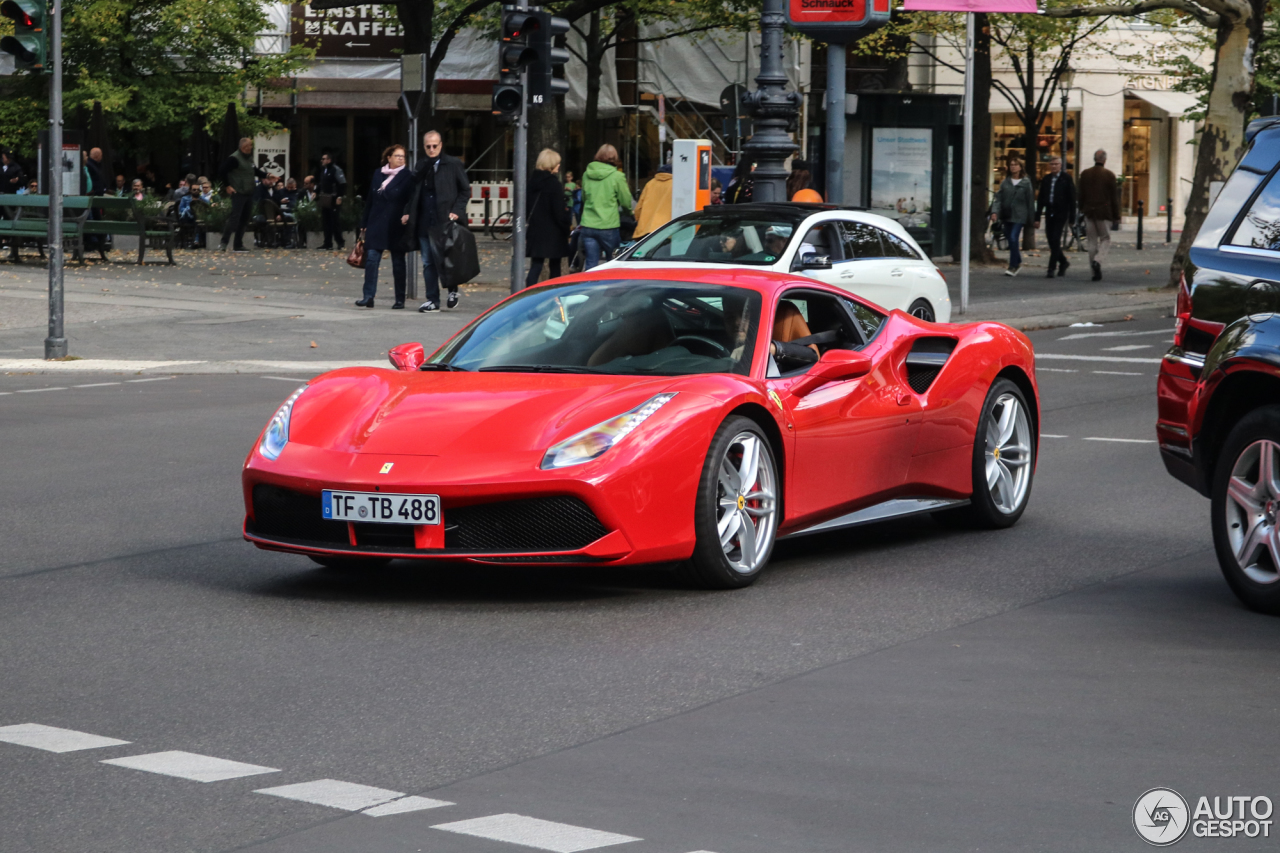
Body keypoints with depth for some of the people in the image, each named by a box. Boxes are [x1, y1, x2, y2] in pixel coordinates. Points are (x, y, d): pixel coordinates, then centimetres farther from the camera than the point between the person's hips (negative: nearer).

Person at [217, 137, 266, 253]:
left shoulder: (250, 157, 14)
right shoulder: (234, 158, -12)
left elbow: (254, 171, 29)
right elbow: (222, 172, -15)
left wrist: (266, 175, 18)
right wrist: (227, 186, -14)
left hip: (248, 194, 8)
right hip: (238, 193, -8)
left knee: (244, 219, 9)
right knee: (235, 217, -15)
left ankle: (239, 245, 15)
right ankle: (224, 242, -13)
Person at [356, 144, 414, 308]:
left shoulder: (407, 176, -1)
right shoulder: (378, 174, 9)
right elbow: (370, 200, 12)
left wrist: (407, 216, -21)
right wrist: (364, 224, 11)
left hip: (396, 226, -3)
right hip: (376, 224, 3)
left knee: (398, 263, 6)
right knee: (371, 259, -7)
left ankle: (400, 299, 13)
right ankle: (369, 297, -9)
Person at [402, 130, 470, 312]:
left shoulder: (453, 164, 0)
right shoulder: (420, 166, 14)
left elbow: (465, 191, 1)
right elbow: (414, 192, 19)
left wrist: (457, 211, -10)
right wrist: (408, 212, 6)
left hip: (445, 221, -4)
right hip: (425, 222, 4)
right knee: (428, 263, 5)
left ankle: (453, 290, 23)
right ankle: (432, 300, 10)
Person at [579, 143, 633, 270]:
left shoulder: (587, 174, 6)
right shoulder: (617, 176, -7)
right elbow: (627, 202, -1)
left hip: (587, 226, 3)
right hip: (608, 226, -3)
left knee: (591, 264, 3)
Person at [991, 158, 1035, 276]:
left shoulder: (1026, 183, 1)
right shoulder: (1005, 182, 9)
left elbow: (1030, 200, 4)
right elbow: (999, 197, 6)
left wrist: (1031, 218, 3)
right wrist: (996, 211, -8)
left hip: (1019, 216, -4)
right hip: (1006, 215, 4)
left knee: (1013, 238, -16)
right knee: (1010, 239, 10)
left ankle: (1013, 266, -11)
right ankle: (1018, 261, 30)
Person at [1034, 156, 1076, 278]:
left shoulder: (1066, 179, -2)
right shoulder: (1046, 179, 12)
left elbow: (1072, 198, -3)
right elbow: (1040, 199, 14)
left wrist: (1072, 217, -8)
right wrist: (1037, 217, 9)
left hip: (1061, 214, -5)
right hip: (1049, 213, 5)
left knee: (1055, 240, -11)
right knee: (1051, 240, 6)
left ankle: (1051, 269, -10)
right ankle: (1063, 262, 29)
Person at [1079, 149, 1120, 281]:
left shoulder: (1085, 174, 3)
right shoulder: (1109, 175, -7)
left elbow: (1081, 195, 7)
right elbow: (1114, 197, -5)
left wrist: (1082, 210, 17)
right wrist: (1116, 215, 1)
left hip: (1089, 212, 3)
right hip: (1104, 213, -3)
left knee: (1092, 241, 8)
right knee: (1105, 239, 8)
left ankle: (1096, 272, 8)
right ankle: (1098, 260, -18)